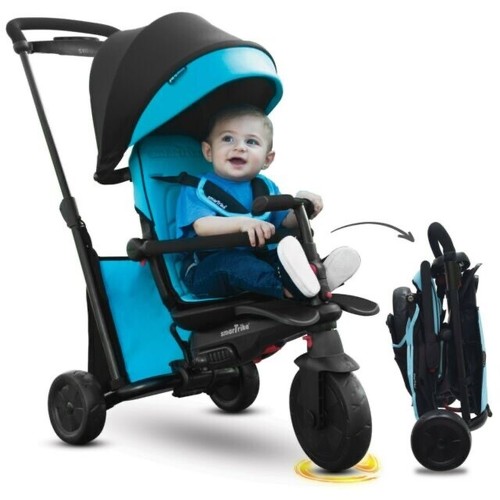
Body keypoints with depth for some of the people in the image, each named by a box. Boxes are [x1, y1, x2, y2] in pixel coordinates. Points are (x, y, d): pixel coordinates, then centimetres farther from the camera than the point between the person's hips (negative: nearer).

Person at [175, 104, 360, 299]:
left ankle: (318, 275, -46)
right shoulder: (197, 189, -2)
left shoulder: (266, 187, 16)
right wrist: (242, 222, -36)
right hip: (207, 266, -6)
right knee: (232, 263, -36)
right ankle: (286, 286, -61)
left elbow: (286, 221, 10)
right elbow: (202, 226, -20)